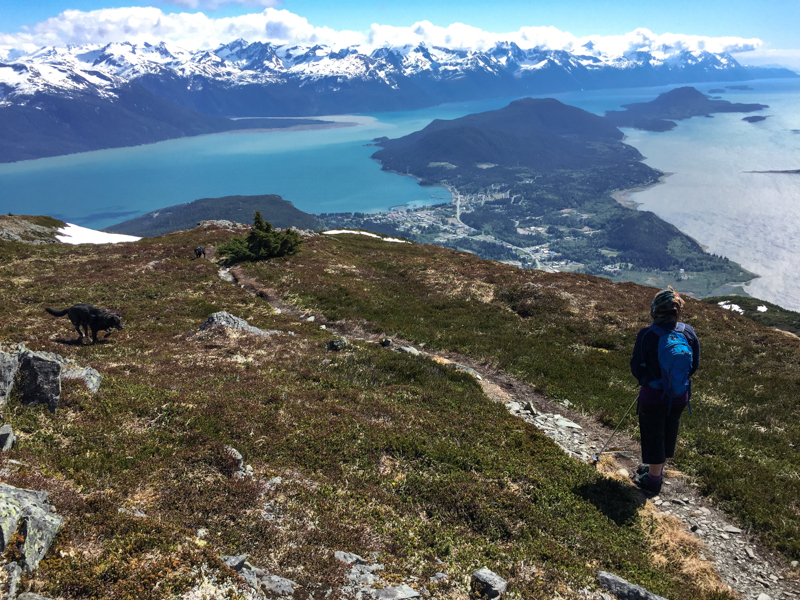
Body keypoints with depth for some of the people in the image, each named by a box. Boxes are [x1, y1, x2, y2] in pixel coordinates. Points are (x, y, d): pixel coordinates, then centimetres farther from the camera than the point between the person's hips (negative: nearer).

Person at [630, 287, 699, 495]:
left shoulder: (646, 335, -21)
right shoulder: (688, 332, -8)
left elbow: (637, 366, -12)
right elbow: (695, 364, 3)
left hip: (653, 396, -5)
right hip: (680, 396, 5)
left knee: (653, 436, 12)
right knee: (669, 432, 24)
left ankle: (653, 480, 27)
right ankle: (658, 469, 45)